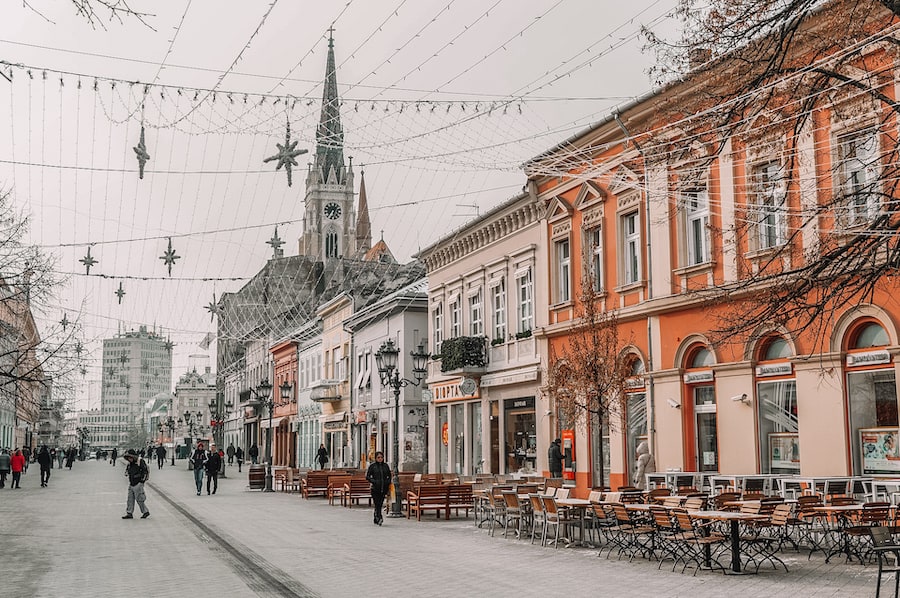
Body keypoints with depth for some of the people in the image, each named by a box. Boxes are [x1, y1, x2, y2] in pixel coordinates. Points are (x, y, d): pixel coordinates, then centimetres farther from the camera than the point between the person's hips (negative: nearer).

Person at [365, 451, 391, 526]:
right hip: (375, 488, -3)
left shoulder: (386, 466, 10)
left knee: (380, 504, 7)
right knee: (377, 504, -14)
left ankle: (376, 520, 19)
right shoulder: (372, 466, 1)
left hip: (384, 488, 3)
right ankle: (379, 517, -26)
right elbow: (367, 476, 2)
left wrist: (388, 482, 4)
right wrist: (374, 481, -11)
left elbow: (389, 476, 21)